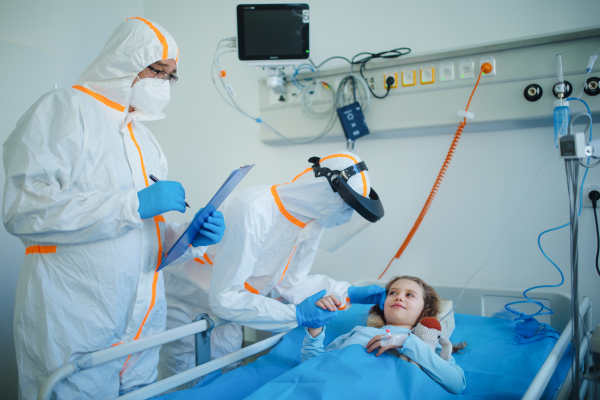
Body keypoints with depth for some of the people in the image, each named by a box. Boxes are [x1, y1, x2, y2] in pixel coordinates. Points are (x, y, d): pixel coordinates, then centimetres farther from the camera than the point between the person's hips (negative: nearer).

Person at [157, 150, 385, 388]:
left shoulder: (314, 220, -11)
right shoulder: (253, 212, -36)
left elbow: (290, 282, -5)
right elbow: (224, 298, -33)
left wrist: (350, 293, -14)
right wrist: (295, 315, -32)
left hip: (224, 306, 7)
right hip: (185, 304, -7)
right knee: (185, 387, 3)